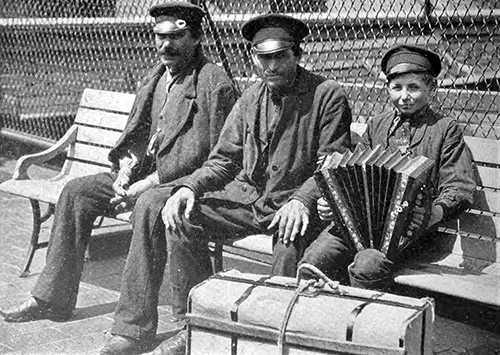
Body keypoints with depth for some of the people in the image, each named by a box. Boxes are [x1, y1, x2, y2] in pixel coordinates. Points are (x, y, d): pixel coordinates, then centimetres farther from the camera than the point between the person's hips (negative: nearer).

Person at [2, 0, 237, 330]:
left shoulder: (214, 83, -13)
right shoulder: (156, 77, 14)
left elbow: (205, 154, -20)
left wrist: (147, 184, -20)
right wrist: (127, 167, -2)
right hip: (148, 171, 9)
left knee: (148, 205, -37)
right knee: (76, 191, 0)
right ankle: (53, 298, 3)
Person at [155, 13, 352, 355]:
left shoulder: (328, 95, -6)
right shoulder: (250, 100, 11)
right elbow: (223, 160, 12)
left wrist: (302, 199, -29)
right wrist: (189, 186, -8)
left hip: (295, 205, -5)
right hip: (247, 198, 6)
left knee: (292, 237, -37)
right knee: (184, 218, -11)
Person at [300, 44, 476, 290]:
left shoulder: (445, 129, 7)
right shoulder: (377, 125, 20)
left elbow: (460, 188, 0)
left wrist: (436, 213, -22)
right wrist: (330, 203, 2)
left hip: (408, 226, -4)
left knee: (368, 265, -32)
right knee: (315, 259, -20)